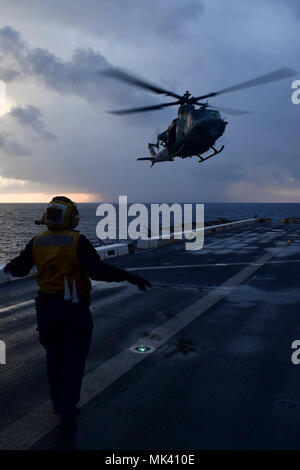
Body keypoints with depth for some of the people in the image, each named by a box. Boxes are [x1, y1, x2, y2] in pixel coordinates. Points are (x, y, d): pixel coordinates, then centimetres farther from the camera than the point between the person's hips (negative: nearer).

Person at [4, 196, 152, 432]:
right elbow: (99, 270, -27)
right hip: (75, 308, -5)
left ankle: (59, 402, 38)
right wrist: (130, 277, -23)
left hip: (47, 306, 5)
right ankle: (67, 415, 9)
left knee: (54, 355, 23)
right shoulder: (78, 241, -17)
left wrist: (10, 266, 34)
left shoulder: (37, 242, -2)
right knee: (74, 360, 7)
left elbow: (19, 269, 11)